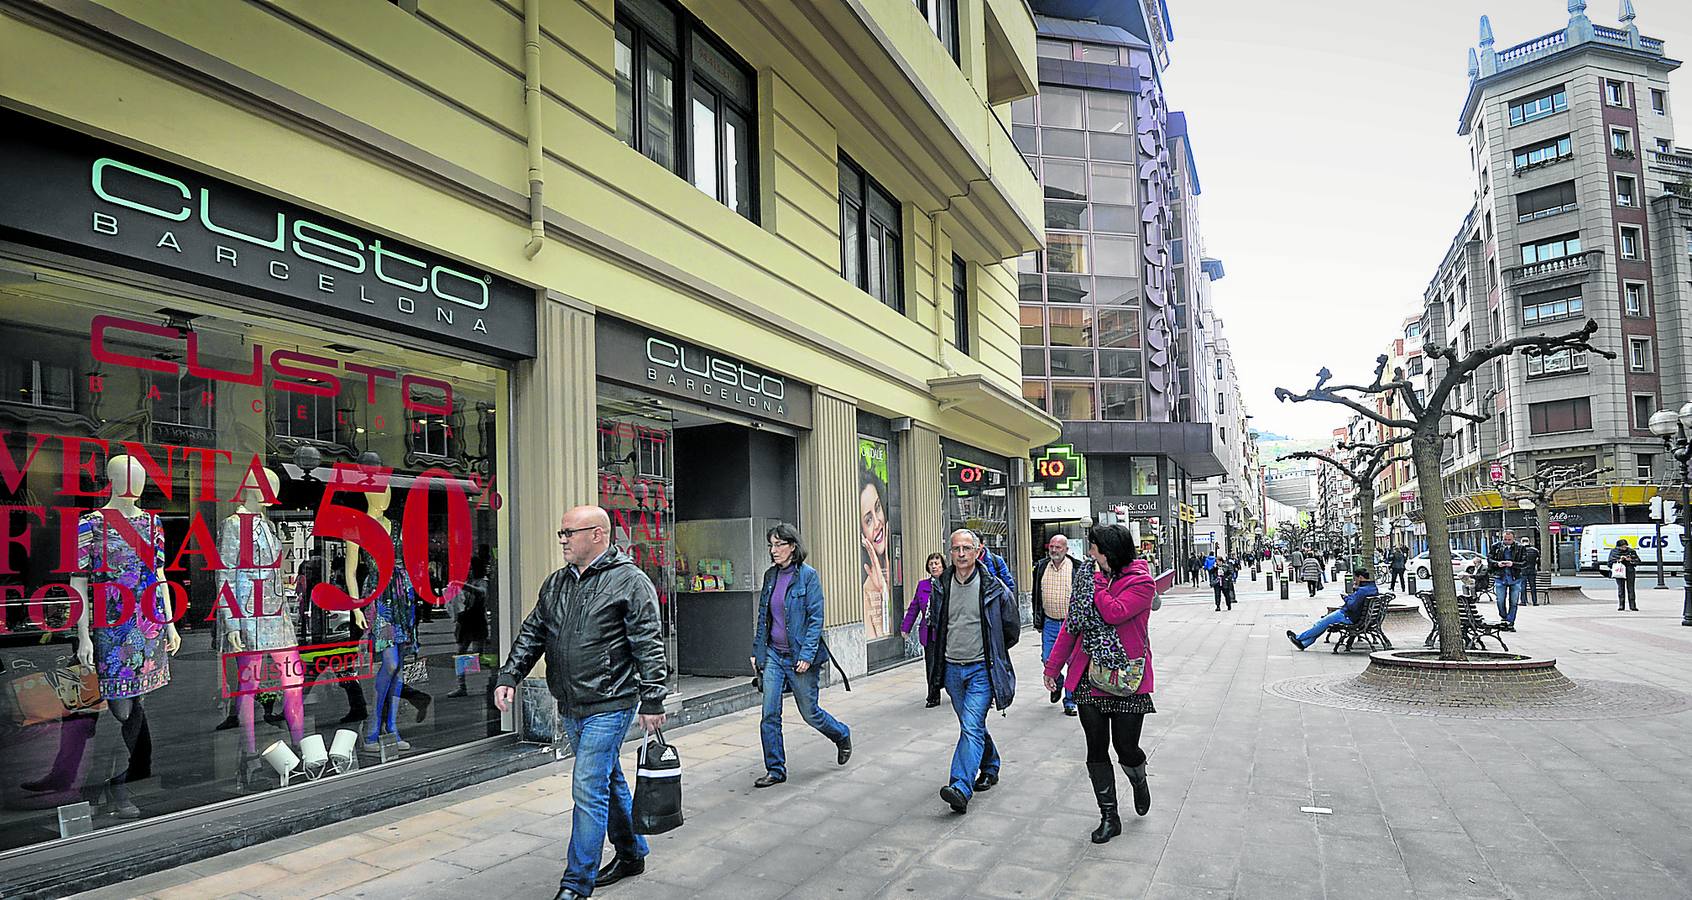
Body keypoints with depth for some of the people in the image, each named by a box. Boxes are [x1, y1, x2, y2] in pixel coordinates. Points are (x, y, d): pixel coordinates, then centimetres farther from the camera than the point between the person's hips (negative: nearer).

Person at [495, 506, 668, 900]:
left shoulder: (630, 581, -11)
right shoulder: (556, 583, 11)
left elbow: (649, 646, -13)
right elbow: (532, 633, 16)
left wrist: (652, 701, -15)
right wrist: (509, 676, 4)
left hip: (609, 707, -7)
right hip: (570, 708, 7)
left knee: (588, 789, -8)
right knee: (609, 782, 19)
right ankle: (631, 855, 34)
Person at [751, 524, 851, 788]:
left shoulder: (808, 575, -11)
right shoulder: (770, 576, 7)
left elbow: (816, 618, -13)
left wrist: (806, 655, -19)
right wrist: (757, 651, 11)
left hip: (799, 655, -5)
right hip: (773, 654, 5)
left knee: (809, 712, 7)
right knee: (770, 714, 0)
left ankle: (842, 736, 36)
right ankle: (775, 769, 12)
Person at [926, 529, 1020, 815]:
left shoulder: (993, 587, -8)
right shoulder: (941, 588, 2)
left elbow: (1012, 625, 5)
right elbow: (935, 625, 19)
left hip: (981, 669, -5)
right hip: (952, 668, 5)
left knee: (972, 727, -15)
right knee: (971, 725, 17)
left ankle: (961, 788, -21)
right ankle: (990, 768, 38)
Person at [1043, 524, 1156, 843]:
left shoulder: (1141, 583, -8)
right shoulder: (1094, 579, 9)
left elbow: (1114, 613, -24)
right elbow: (1071, 625, 12)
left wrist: (1095, 583, -12)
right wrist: (1053, 666, 12)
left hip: (1127, 680, -5)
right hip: (1090, 679, 5)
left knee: (1126, 748, 1)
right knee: (1097, 749, 5)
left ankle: (1139, 779, 37)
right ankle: (1109, 817, 18)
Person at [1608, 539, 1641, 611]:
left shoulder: (1632, 551, 4)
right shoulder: (1614, 552, 3)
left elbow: (1638, 561, 7)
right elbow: (1610, 561, 4)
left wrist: (1631, 560, -12)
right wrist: (1618, 560, -12)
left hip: (1630, 572, 0)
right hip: (1619, 572, 0)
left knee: (1631, 589, 0)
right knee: (1621, 589, 0)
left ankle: (1632, 606, 4)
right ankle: (1621, 606, 4)